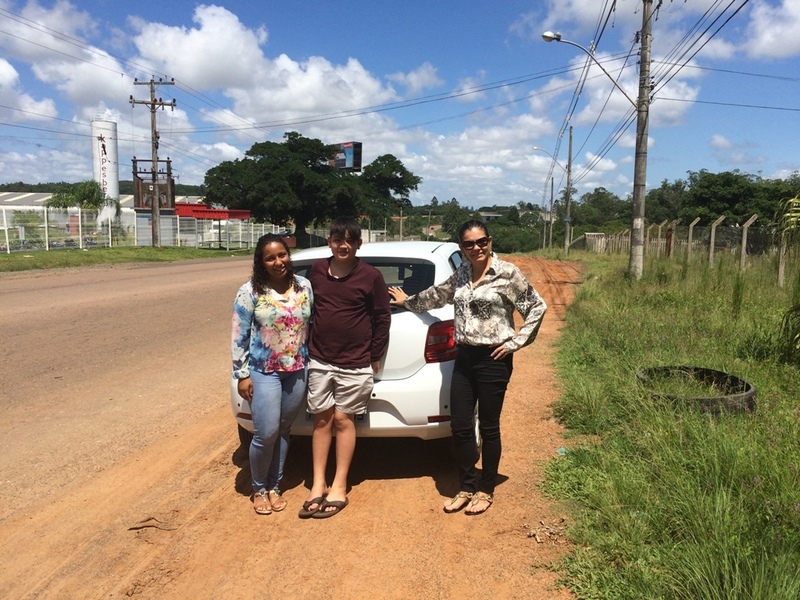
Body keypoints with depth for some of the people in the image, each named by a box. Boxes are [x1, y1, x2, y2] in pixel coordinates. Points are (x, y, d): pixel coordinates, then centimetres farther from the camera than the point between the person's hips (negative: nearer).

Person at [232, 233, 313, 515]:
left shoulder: (304, 286, 2)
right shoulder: (250, 291, -9)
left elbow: (312, 325, 10)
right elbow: (239, 336, -7)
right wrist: (242, 374, -9)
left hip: (297, 371, 4)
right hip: (263, 372, -4)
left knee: (283, 431, 13)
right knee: (266, 434, -5)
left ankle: (274, 486, 30)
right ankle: (259, 488, 20)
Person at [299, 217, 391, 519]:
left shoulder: (371, 276, -9)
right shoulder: (316, 270, 2)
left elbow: (383, 317, -3)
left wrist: (375, 356, -2)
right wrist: (307, 347, 10)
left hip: (355, 363, -3)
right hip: (319, 360, 3)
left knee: (343, 419, 4)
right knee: (322, 419, 10)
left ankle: (339, 487, 17)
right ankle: (318, 484, 20)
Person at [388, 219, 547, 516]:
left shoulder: (507, 273, -9)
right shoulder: (461, 273, 9)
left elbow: (537, 307, -5)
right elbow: (437, 295, 27)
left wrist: (515, 342, -8)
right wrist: (408, 301, 38)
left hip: (493, 359, -5)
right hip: (464, 357, 5)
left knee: (488, 428, 7)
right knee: (460, 427, 7)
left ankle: (486, 491, 25)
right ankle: (467, 487, 26)